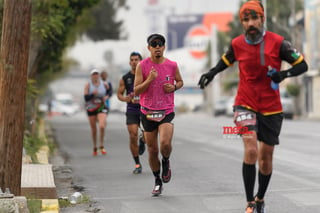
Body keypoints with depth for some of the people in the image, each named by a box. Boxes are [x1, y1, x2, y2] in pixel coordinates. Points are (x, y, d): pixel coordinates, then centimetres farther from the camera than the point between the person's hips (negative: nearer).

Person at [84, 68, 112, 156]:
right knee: (93, 130, 7)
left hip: (102, 107, 0)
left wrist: (107, 97, 1)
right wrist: (93, 94, -27)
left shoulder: (104, 84, 0)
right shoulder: (88, 85, -4)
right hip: (91, 108, 0)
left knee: (102, 126, -22)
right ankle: (95, 148, 26)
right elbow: (86, 98, -11)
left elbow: (109, 92, 21)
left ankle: (101, 146, -6)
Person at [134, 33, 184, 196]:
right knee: (152, 150, 6)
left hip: (167, 111, 0)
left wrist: (174, 87, -4)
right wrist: (149, 79, -19)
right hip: (148, 112, 1)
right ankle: (157, 181, 26)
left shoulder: (172, 65, 1)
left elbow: (180, 81, 18)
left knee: (165, 143, -23)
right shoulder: (142, 66, -3)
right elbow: (136, 91, -5)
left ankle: (166, 162, 12)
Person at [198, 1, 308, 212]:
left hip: (271, 108, 1)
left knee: (266, 158, 10)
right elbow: (226, 60, 18)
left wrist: (284, 74, -23)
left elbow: (302, 65, -5)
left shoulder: (277, 42, -10)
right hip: (246, 105, 0)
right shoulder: (237, 44, -4)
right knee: (251, 150, -21)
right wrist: (212, 72, 0)